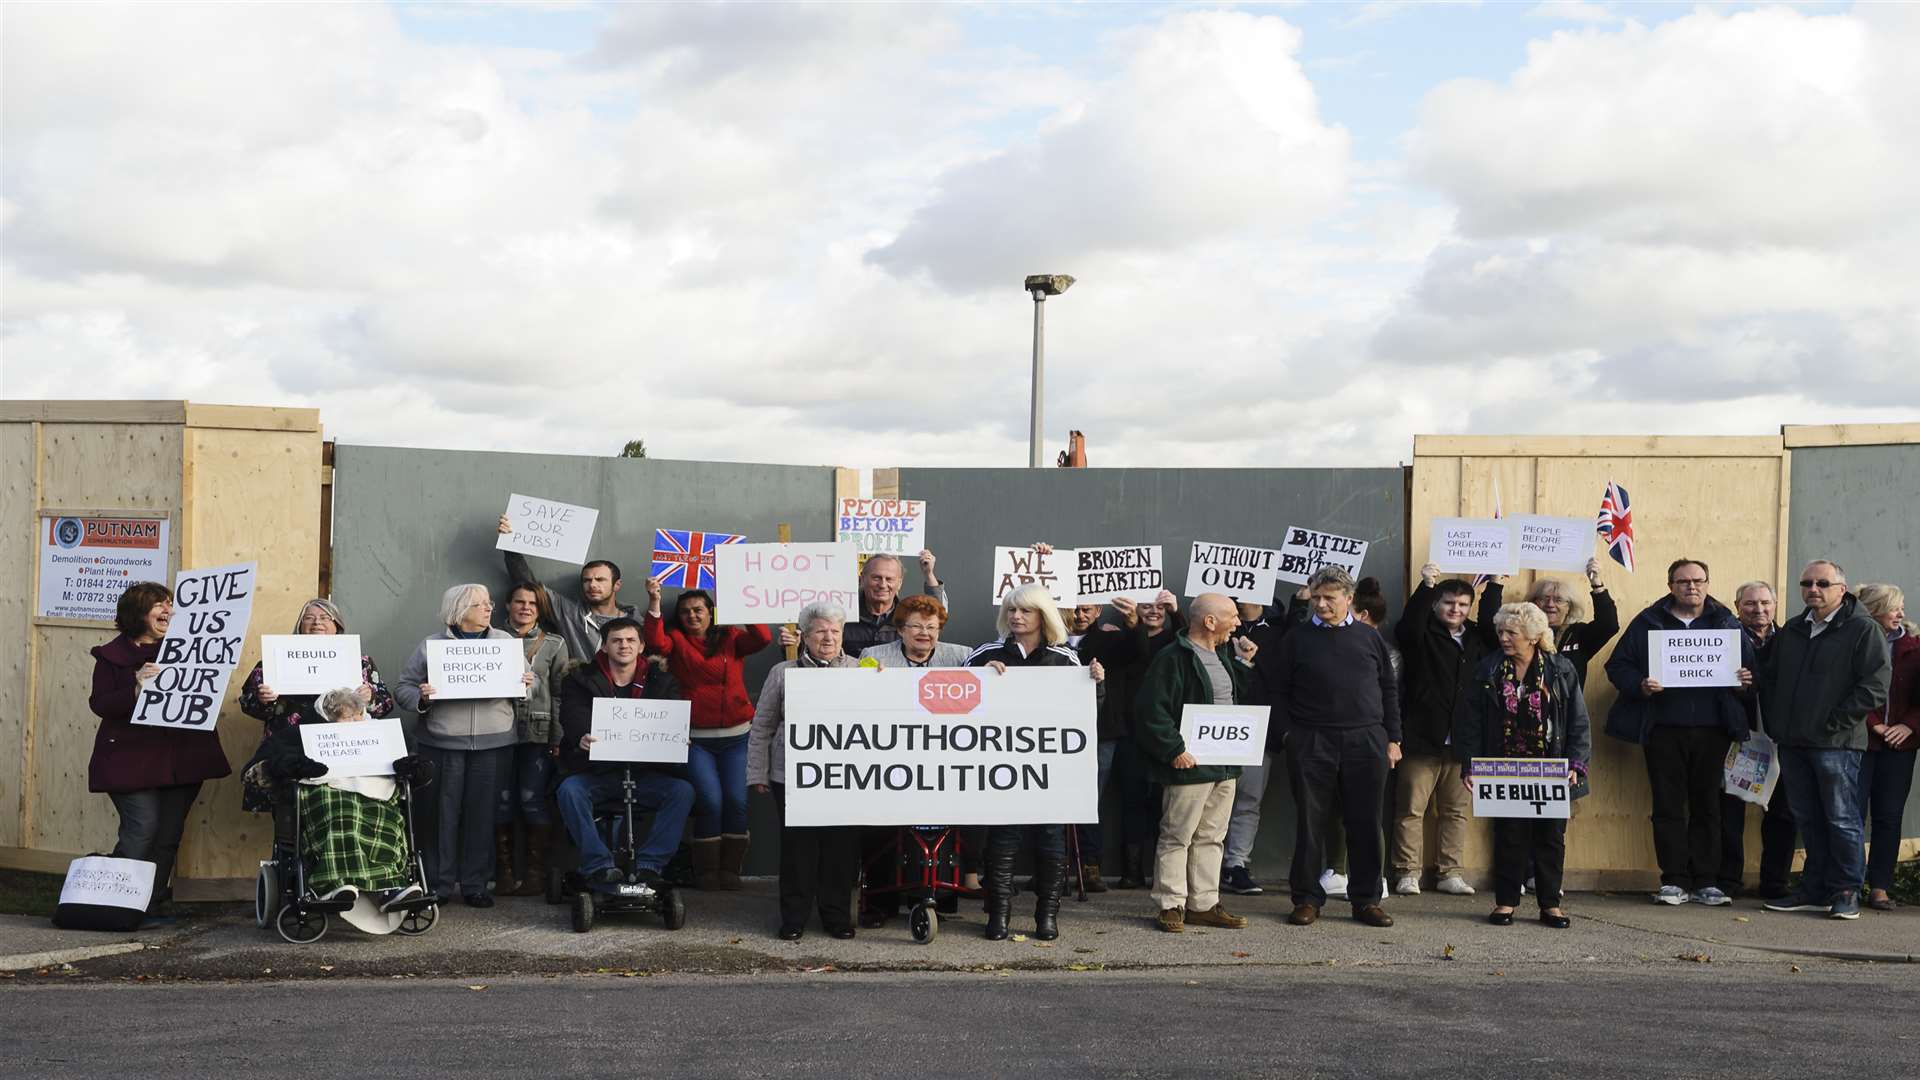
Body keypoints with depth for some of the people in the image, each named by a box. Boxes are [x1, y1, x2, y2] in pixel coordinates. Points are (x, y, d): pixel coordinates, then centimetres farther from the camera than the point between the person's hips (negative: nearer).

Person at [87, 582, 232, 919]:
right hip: (132, 759, -4)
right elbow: (100, 704, -6)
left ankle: (153, 904, 10)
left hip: (180, 760, 4)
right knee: (142, 827, -14)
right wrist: (136, 686, -23)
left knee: (169, 834, 3)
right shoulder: (112, 655, 4)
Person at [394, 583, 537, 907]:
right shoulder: (431, 646, 4)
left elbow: (530, 679, 16)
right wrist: (420, 698, -16)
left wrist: (529, 684, -6)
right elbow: (403, 688, 4)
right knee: (441, 815, 1)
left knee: (482, 814, 3)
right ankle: (439, 885, 10)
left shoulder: (506, 642, 11)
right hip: (442, 744, -1)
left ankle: (475, 884, 13)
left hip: (493, 746, 2)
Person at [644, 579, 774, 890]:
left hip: (736, 736, 1)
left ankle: (730, 869, 6)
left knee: (737, 801, -8)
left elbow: (762, 638, -7)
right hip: (695, 739, -1)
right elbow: (656, 643, -12)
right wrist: (654, 602, -19)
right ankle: (706, 871, 3)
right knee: (710, 801, -12)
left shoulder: (731, 638, 10)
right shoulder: (676, 640, 10)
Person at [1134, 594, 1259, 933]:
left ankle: (1204, 904, 21)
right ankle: (1170, 905, 7)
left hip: (1225, 765, 9)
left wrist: (1245, 664, 9)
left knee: (1211, 836, 13)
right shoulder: (1173, 659, -14)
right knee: (1177, 836, -1)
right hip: (1190, 765, -9)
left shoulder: (1224, 654, 15)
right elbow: (1151, 712, -18)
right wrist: (1174, 750, -20)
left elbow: (1241, 698, 21)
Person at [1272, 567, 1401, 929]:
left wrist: (1393, 738, 7)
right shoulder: (1298, 639, 4)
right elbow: (1278, 691, 6)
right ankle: (1307, 898, 10)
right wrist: (1288, 733, -3)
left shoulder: (1369, 637, 9)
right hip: (1311, 744, -1)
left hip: (1366, 742, 1)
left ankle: (1366, 899, 14)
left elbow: (1389, 690, 12)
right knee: (1309, 822, 2)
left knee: (1365, 824, 5)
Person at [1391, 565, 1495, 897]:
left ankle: (1451, 872, 15)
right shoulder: (1423, 635, 0)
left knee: (1457, 809, 8)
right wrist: (1426, 585, -28)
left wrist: (1494, 586, 3)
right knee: (1411, 807, -1)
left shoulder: (1477, 638, 14)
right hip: (1423, 738, -4)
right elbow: (1408, 625, -17)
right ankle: (1408, 872, 5)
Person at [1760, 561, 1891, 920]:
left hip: (1837, 743, -6)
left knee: (1842, 819, -2)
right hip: (1792, 742, 6)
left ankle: (1846, 892, 5)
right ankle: (1815, 890, 17)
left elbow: (1875, 687, -11)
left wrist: (1833, 723, -14)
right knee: (1807, 820, 10)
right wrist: (1774, 724, 12)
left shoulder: (1864, 630, -4)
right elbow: (1769, 679, 24)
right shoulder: (1791, 631, 17)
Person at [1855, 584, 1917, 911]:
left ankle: (1880, 887, 10)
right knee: (1853, 813, -3)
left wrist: (1909, 725, -6)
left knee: (1889, 816, 5)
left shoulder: (1912, 645, 7)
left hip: (1900, 742, 4)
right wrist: (1873, 725, -13)